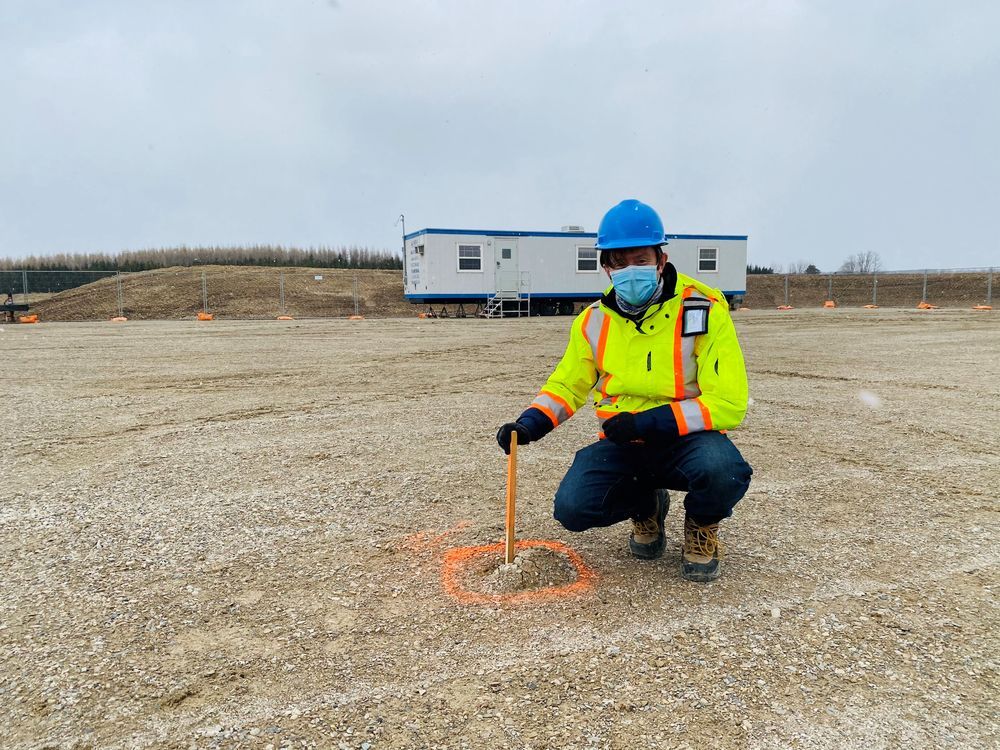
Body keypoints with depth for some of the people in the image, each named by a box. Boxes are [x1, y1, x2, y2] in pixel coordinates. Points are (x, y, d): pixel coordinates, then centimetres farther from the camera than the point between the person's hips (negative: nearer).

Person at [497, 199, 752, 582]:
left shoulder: (705, 310, -14)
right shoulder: (594, 320, 0)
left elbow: (729, 404, -17)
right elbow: (566, 385, 11)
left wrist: (650, 422, -27)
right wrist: (530, 423, -9)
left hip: (686, 436, -3)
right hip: (622, 444, 3)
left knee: (723, 471, -36)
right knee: (572, 508, -20)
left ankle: (701, 526, 3)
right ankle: (645, 506, 15)